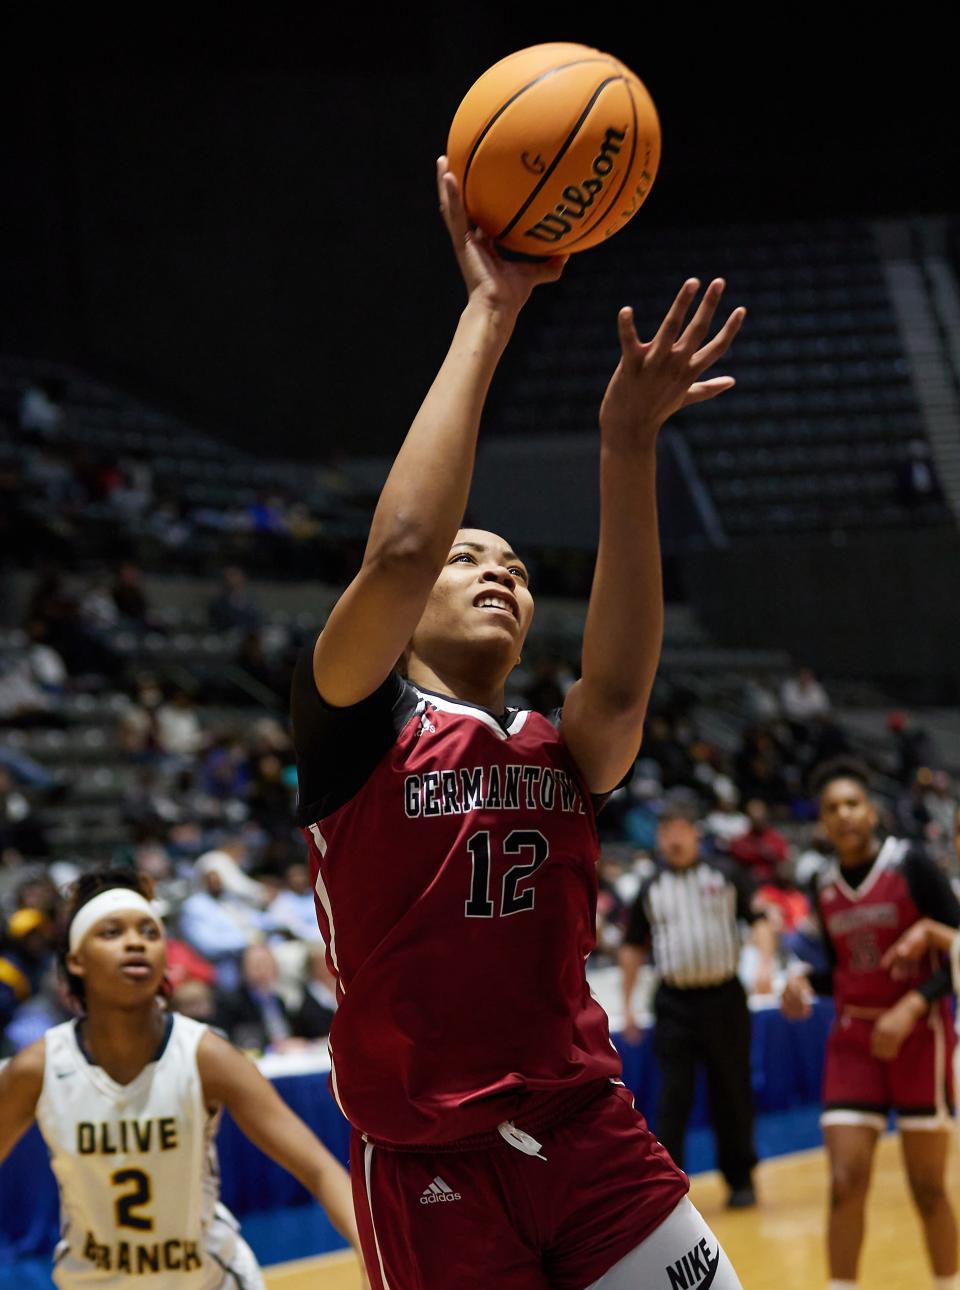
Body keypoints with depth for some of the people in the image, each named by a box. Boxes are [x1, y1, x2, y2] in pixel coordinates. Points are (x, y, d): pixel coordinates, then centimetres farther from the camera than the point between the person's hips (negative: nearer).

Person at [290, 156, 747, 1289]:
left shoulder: (562, 752, 9)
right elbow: (399, 547, -19)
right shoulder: (354, 724, -1)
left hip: (587, 1133, 4)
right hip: (428, 1165, -4)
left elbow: (620, 683, -15)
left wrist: (627, 448, -25)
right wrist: (489, 312, -17)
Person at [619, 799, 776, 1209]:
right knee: (673, 1096, -4)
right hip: (674, 1002, 1)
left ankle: (740, 1179, 19)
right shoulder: (650, 891, 9)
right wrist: (626, 1006, 10)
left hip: (723, 997, -1)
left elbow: (760, 920, 0)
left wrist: (765, 962, -17)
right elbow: (632, 949, 14)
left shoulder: (726, 877, 4)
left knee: (732, 1094, 6)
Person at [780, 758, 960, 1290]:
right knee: (846, 1183, -6)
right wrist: (805, 982, -3)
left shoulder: (911, 868, -10)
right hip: (853, 1037, 4)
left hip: (917, 1033, -4)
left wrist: (912, 1007, -21)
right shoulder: (823, 887, 5)